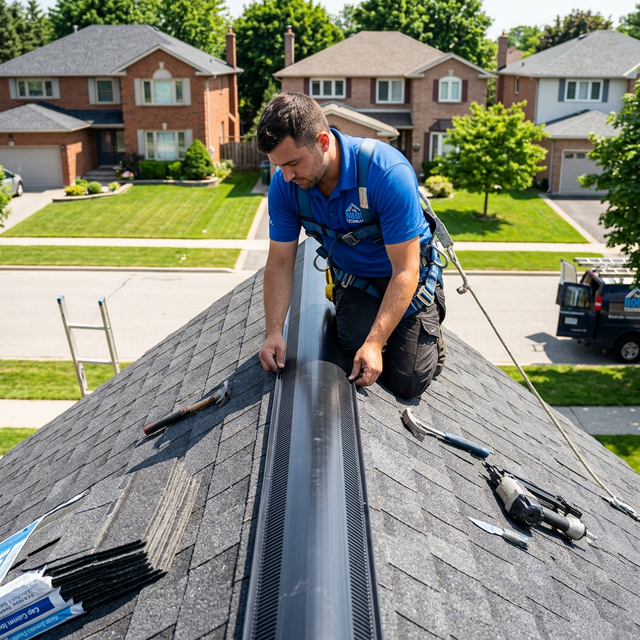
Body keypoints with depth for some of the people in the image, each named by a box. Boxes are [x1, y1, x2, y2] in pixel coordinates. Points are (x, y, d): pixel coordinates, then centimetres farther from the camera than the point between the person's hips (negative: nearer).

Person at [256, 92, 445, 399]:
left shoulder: (388, 173, -34)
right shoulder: (284, 184, -18)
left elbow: (405, 270, -30)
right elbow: (280, 262, -9)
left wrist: (375, 343, -34)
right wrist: (274, 332, -19)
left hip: (406, 278, -3)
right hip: (352, 279, 4)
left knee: (407, 382, -8)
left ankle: (431, 312, 19)